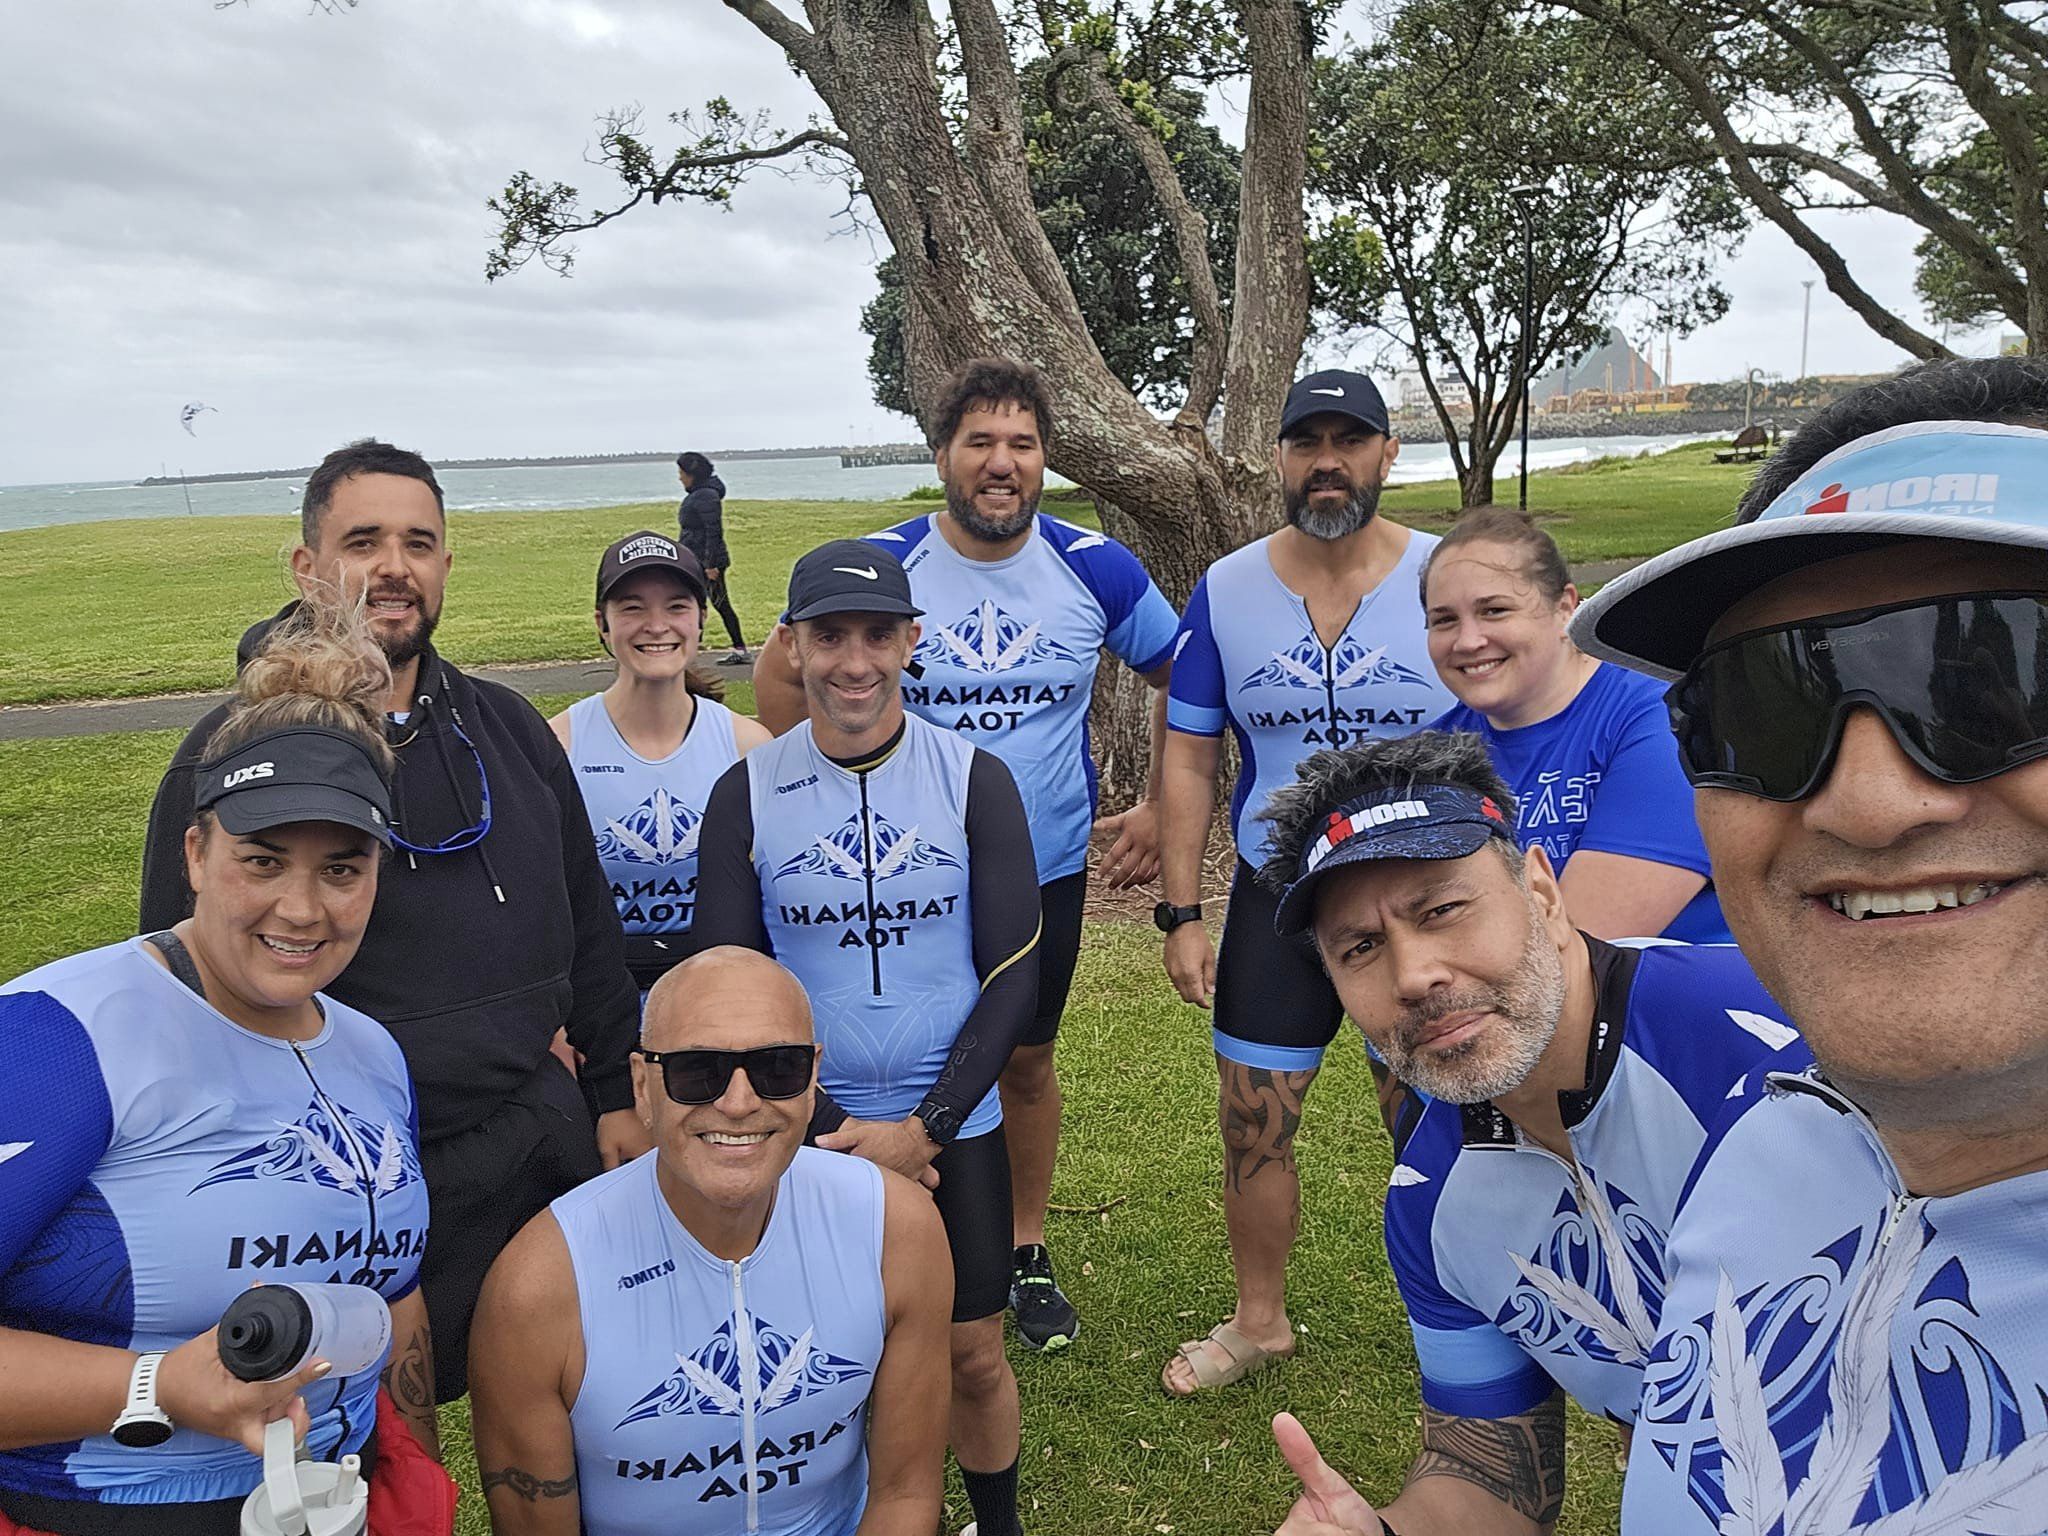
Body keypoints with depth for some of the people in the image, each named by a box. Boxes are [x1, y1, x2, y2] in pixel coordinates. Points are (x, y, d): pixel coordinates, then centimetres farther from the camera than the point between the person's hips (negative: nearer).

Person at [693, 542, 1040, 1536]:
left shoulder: (975, 780, -6)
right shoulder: (746, 792, -5)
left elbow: (1012, 975, -6)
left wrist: (922, 1129, -12)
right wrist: (834, 1132, -9)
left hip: (955, 1129, 0)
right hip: (809, 1136, 0)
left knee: (973, 1356, 12)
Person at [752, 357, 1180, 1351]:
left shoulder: (1095, 569, -6)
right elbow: (780, 680, 4)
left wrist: (1159, 810, 3)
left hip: (1048, 867, 1)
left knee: (1026, 1060, 15)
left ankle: (1026, 1251, 35)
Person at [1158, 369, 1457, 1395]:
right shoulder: (1226, 591, -1)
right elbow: (1188, 757, 3)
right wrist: (1180, 913, -2)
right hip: (1275, 900, 2)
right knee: (1253, 1122, 9)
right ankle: (1259, 1321, 34)